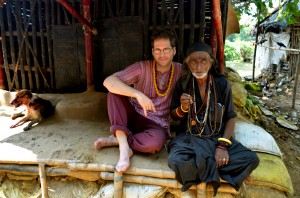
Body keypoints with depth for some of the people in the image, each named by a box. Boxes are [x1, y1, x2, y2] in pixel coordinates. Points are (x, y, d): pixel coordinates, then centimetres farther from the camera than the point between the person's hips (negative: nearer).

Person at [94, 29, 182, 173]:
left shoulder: (180, 70, -2)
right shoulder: (142, 68, -9)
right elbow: (108, 82, -22)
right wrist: (138, 94, -36)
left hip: (157, 125, 0)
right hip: (133, 117, 1)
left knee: (156, 141, -36)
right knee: (115, 91, -26)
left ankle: (116, 140, -13)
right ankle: (124, 147, -29)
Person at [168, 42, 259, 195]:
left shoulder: (222, 83, -3)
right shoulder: (182, 84, -3)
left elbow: (231, 117, 0)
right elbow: (173, 116, 5)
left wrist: (223, 145, -15)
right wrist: (182, 108, -19)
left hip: (217, 137, 1)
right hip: (189, 137, -1)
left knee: (251, 159, -21)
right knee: (175, 160, -33)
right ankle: (216, 170, -9)